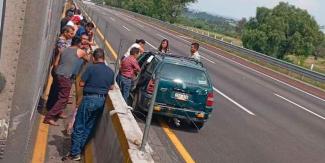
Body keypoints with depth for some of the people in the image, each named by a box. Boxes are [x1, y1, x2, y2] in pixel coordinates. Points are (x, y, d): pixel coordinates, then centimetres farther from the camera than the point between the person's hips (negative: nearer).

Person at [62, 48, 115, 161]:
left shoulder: (91, 68, -10)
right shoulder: (110, 71, 5)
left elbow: (81, 84, -8)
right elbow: (111, 87, 13)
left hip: (89, 98, -6)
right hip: (101, 100, 6)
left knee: (79, 126, 0)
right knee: (89, 126, 15)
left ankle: (75, 153, -2)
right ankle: (80, 148, 22)